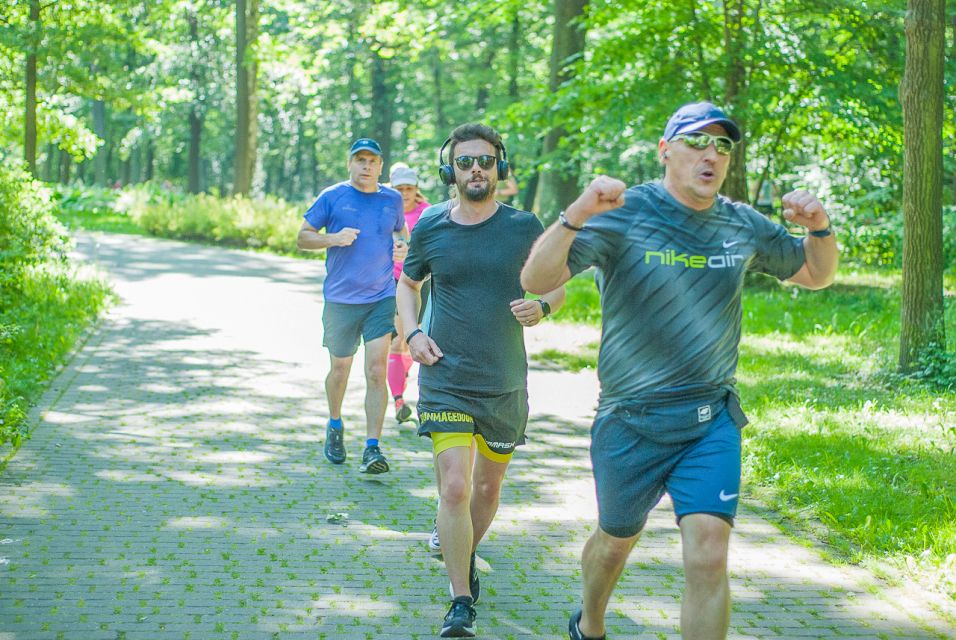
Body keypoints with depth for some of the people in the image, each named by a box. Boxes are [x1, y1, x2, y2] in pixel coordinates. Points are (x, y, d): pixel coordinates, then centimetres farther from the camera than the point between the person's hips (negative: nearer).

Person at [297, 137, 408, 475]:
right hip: (341, 299, -1)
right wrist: (333, 238, -17)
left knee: (376, 371, -11)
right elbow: (303, 236, 1)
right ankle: (335, 426, 41)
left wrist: (402, 245, -1)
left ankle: (372, 447, -11)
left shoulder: (392, 199, 6)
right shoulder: (332, 197, -3)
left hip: (382, 298, 1)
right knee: (340, 369, 13)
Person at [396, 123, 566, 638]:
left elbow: (557, 286, 8)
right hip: (446, 380, -1)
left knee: (488, 487, 16)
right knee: (454, 488, -15)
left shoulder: (523, 227, -2)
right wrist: (412, 333, 0)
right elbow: (408, 284, 17)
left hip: (504, 383, 1)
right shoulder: (430, 230, 0)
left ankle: (463, 555, 46)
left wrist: (541, 307, -15)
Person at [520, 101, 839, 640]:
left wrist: (820, 228, -5)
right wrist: (576, 215, -38)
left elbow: (816, 276, 18)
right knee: (616, 541, 19)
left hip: (712, 421, 2)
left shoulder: (743, 225, 3)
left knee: (709, 555, -14)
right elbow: (536, 280, -21)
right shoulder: (622, 215, -11)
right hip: (631, 422, -2)